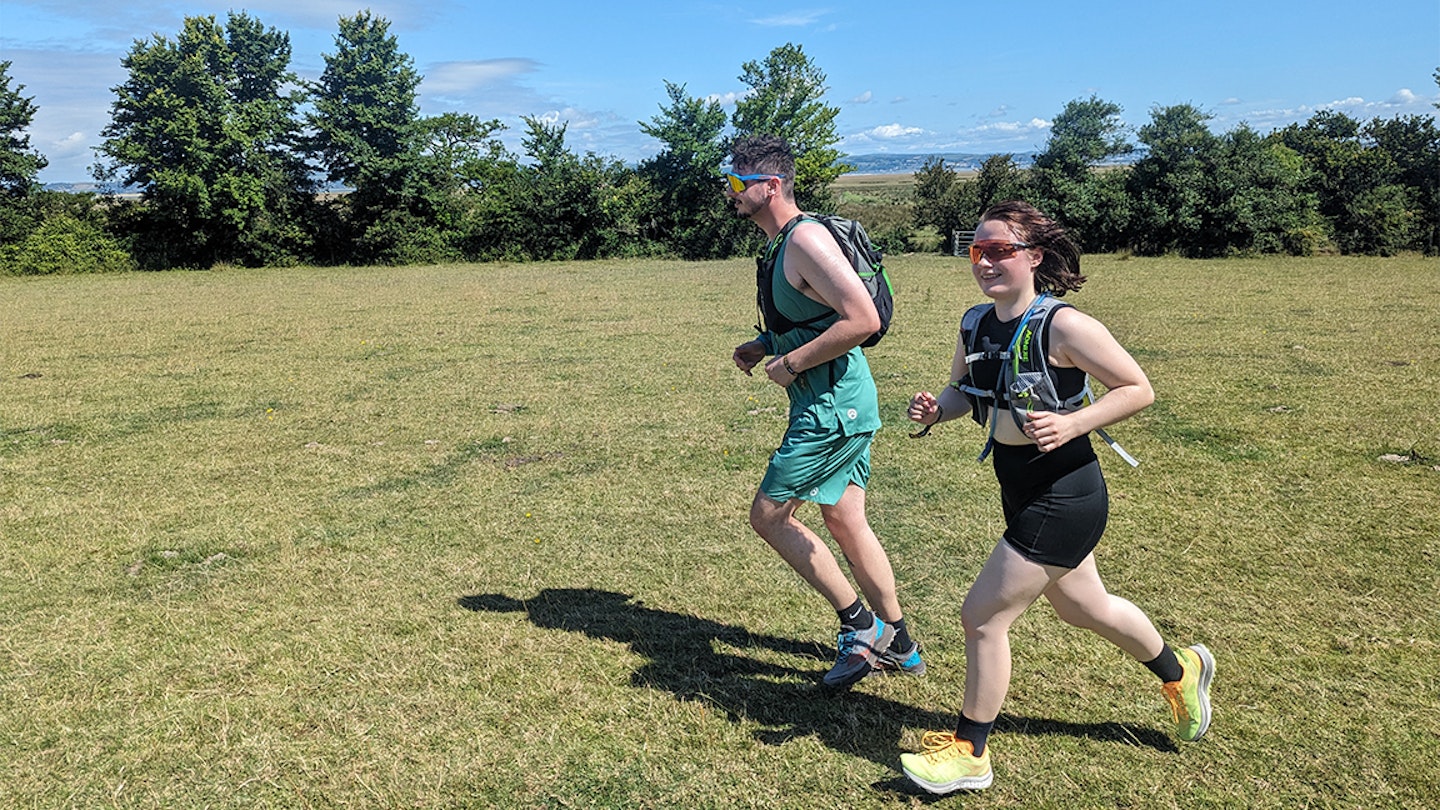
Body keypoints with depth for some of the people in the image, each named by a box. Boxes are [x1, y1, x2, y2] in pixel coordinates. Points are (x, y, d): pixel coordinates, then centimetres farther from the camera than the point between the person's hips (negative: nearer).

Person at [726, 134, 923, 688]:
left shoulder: (806, 240, -18)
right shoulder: (781, 244, 14)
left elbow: (862, 319, -26)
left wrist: (791, 363, -19)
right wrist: (764, 345, 11)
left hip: (832, 408, -10)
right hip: (840, 404, 10)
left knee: (768, 514, -2)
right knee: (844, 521, 16)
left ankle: (861, 624, 9)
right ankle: (899, 646, 28)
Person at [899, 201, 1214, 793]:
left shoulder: (1062, 325, -20)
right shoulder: (976, 326, 1)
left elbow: (1138, 389, -15)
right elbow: (963, 392, 15)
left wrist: (1070, 424, -28)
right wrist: (935, 409, -6)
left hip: (1062, 497, -9)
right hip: (1022, 493, 9)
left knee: (983, 614, -5)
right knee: (1082, 606, 26)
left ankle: (969, 752, 16)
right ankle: (1180, 671, 53)